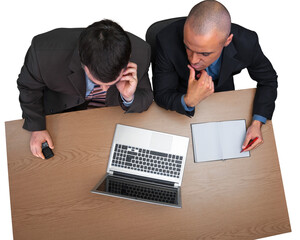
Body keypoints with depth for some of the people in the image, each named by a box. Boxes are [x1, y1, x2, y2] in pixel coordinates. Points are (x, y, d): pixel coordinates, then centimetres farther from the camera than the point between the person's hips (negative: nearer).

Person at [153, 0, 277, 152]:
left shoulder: (246, 42, -29)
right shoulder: (167, 41, -35)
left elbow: (268, 80, -9)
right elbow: (161, 95, -26)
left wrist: (257, 123, -21)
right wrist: (188, 101, -48)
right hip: (179, 101, -1)